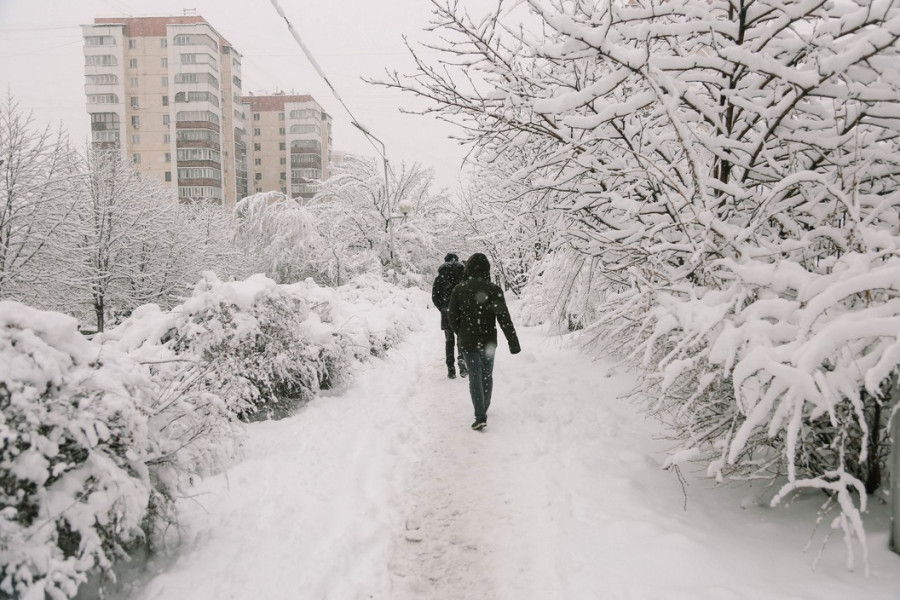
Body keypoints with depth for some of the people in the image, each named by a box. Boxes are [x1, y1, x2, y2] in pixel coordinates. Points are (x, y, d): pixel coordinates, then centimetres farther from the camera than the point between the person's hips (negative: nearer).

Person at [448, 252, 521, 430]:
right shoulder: (494, 290, -12)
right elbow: (504, 318, -13)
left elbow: (453, 317, -1)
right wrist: (513, 342, -8)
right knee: (487, 374, 19)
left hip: (467, 342, 0)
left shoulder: (459, 290, -8)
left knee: (475, 376, 4)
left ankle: (480, 416, -6)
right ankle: (484, 409, 35)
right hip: (488, 341, 0)